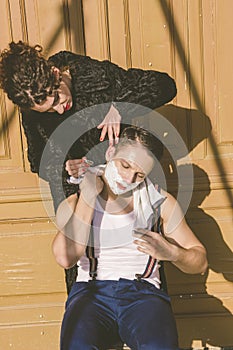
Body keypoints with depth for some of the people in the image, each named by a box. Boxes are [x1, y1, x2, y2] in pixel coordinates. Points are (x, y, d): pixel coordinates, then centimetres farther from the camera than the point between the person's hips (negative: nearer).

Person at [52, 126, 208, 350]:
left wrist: (171, 253, -10)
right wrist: (88, 193, -7)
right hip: (90, 291, 0)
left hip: (143, 292, 1)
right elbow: (66, 258, -11)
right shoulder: (74, 204, 9)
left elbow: (200, 262, 14)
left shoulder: (160, 202, 12)